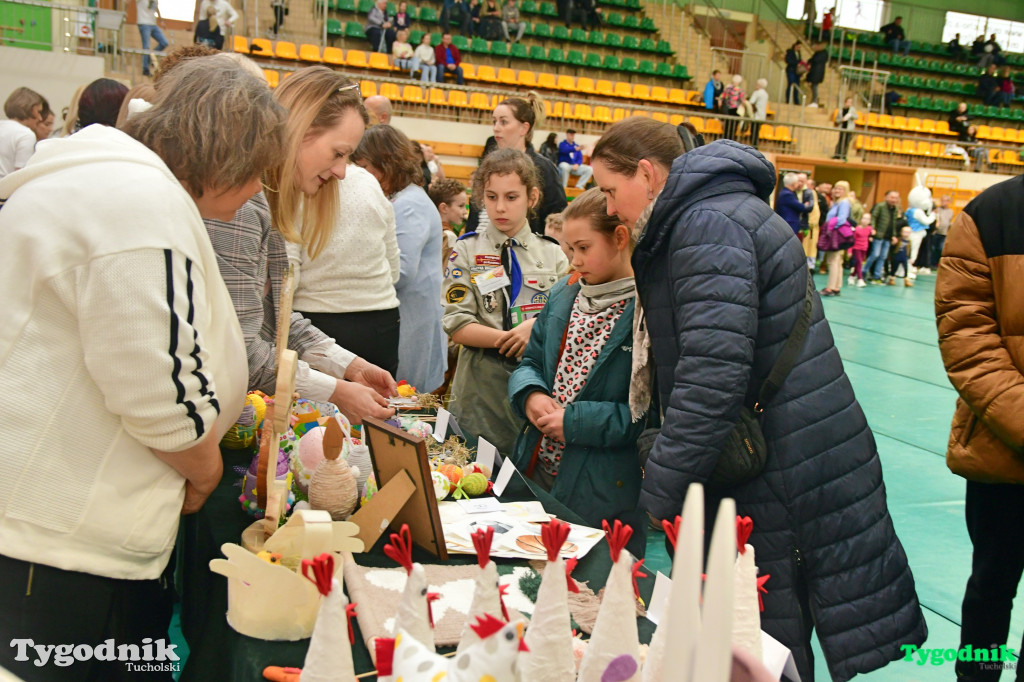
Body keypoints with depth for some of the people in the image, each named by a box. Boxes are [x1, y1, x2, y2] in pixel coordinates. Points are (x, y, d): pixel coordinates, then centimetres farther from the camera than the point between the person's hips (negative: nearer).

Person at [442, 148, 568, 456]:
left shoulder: (552, 254, 9)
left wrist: (537, 325, -15)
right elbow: (457, 326, -6)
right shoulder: (466, 251, 2)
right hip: (483, 385, -1)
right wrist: (513, 339, -15)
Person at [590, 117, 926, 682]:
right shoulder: (692, 220, 16)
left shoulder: (707, 226, -17)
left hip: (787, 481, -9)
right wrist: (659, 444, 11)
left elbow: (713, 377, -27)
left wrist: (655, 499, -22)